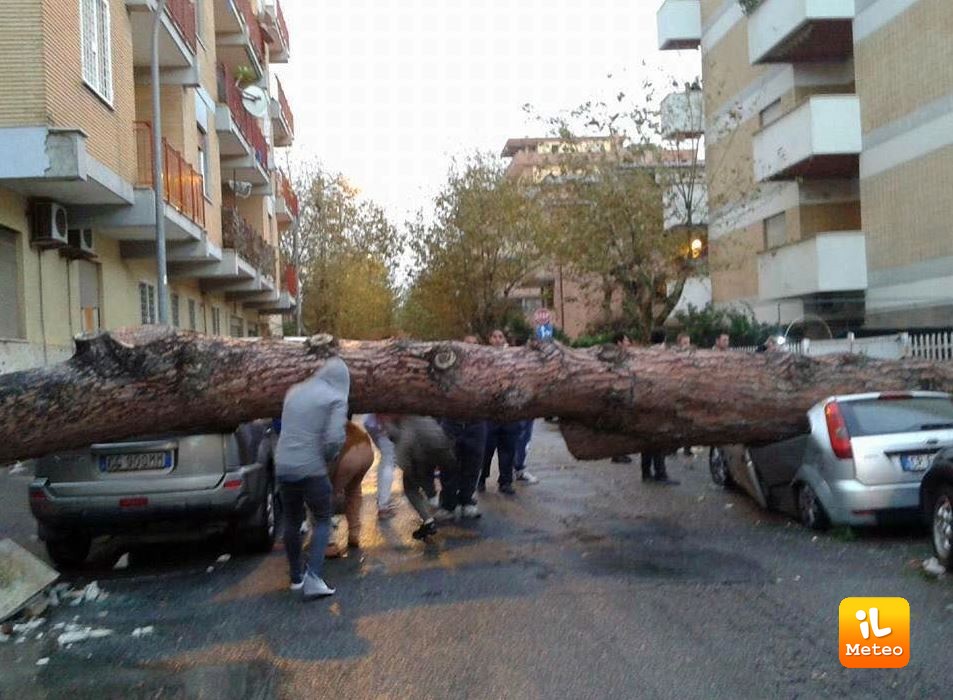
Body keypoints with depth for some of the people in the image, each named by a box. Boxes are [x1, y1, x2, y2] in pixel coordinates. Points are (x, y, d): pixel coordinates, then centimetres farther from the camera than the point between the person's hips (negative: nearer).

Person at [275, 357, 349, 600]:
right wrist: (328, 458, 2)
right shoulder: (336, 399, -6)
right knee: (322, 521, 9)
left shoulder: (295, 391, 12)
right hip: (312, 469, -5)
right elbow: (335, 438, -17)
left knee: (292, 522, 17)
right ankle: (313, 577, -4)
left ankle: (296, 577, 28)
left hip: (283, 467, 5)